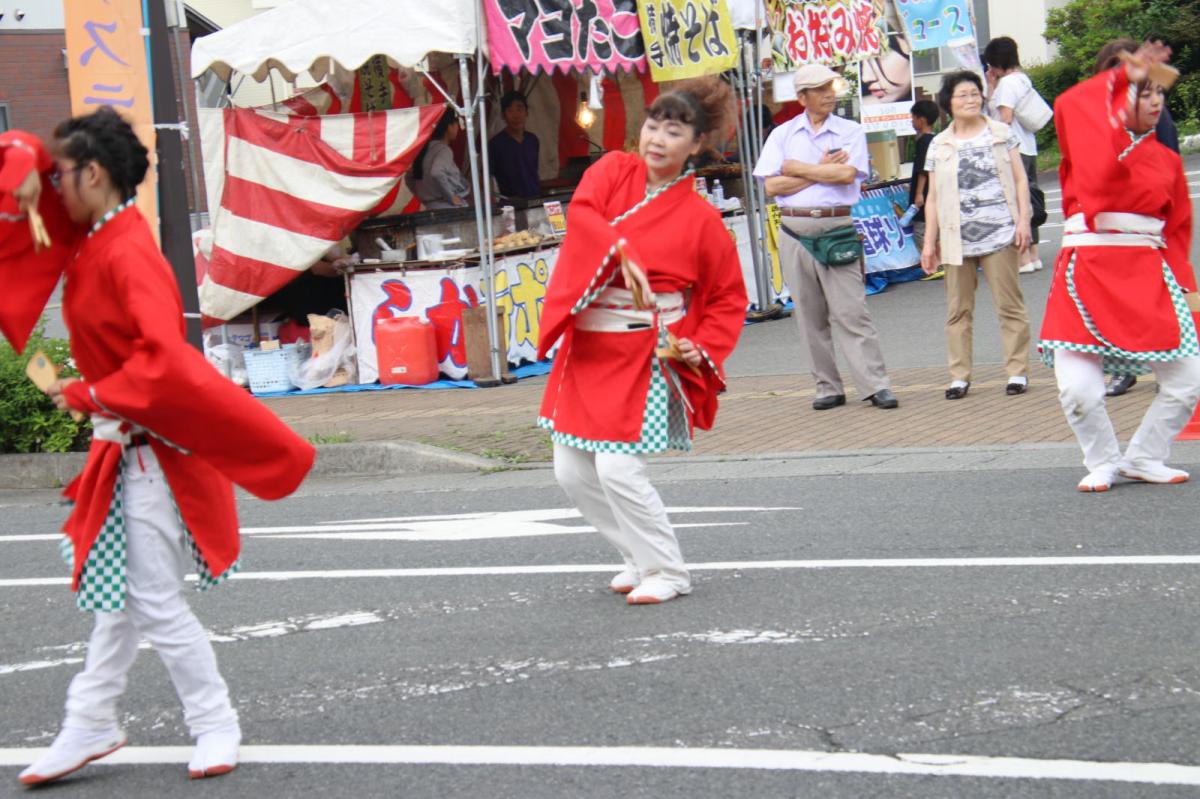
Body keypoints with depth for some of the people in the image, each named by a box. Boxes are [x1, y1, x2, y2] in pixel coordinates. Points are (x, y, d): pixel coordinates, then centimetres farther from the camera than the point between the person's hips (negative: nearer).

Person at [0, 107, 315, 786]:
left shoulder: (128, 254, -21)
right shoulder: (91, 238, 6)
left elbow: (165, 355, -32)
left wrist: (91, 395, -22)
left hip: (150, 449, -10)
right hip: (125, 447, 10)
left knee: (154, 602, -5)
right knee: (123, 595, 14)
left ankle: (216, 726, 6)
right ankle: (91, 726, 22)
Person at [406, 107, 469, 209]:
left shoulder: (427, 148, 14)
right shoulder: (444, 150, -10)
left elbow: (409, 178, 20)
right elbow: (436, 173, -28)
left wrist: (423, 196, 19)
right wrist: (451, 197, -18)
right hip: (448, 208, -9)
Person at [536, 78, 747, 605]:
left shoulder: (701, 219, -5)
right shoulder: (613, 171, 3)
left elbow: (729, 299, 4)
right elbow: (581, 213, -18)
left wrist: (701, 347, -12)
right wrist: (622, 253, -33)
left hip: (646, 356, -5)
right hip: (586, 349, 5)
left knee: (618, 469, -13)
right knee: (572, 472, 8)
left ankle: (667, 573, 6)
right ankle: (643, 559, 26)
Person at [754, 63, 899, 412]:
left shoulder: (851, 132, 7)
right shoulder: (782, 135, 10)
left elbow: (847, 173, -10)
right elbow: (772, 186, -2)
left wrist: (799, 169, -3)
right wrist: (822, 172, -3)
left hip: (837, 228, -2)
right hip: (795, 229, 2)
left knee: (851, 310, -8)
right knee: (811, 316, 4)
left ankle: (875, 384, -8)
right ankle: (828, 387, 11)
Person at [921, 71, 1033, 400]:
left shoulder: (1001, 133, 8)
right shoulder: (939, 146, 11)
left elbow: (1020, 179, 8)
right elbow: (933, 197, 12)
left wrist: (1023, 219, -4)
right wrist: (929, 242, 8)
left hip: (999, 234, -2)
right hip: (958, 238, 2)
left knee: (1009, 304, -2)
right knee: (958, 309, 2)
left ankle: (1017, 370, 3)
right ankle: (959, 376, 8)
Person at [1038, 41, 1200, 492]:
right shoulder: (1089, 138, 5)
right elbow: (1069, 106, -16)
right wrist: (1123, 76, -9)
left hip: (1147, 277, 3)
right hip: (1087, 272, -3)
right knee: (1078, 389, -12)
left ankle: (1144, 459, 23)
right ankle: (1103, 463, 16)